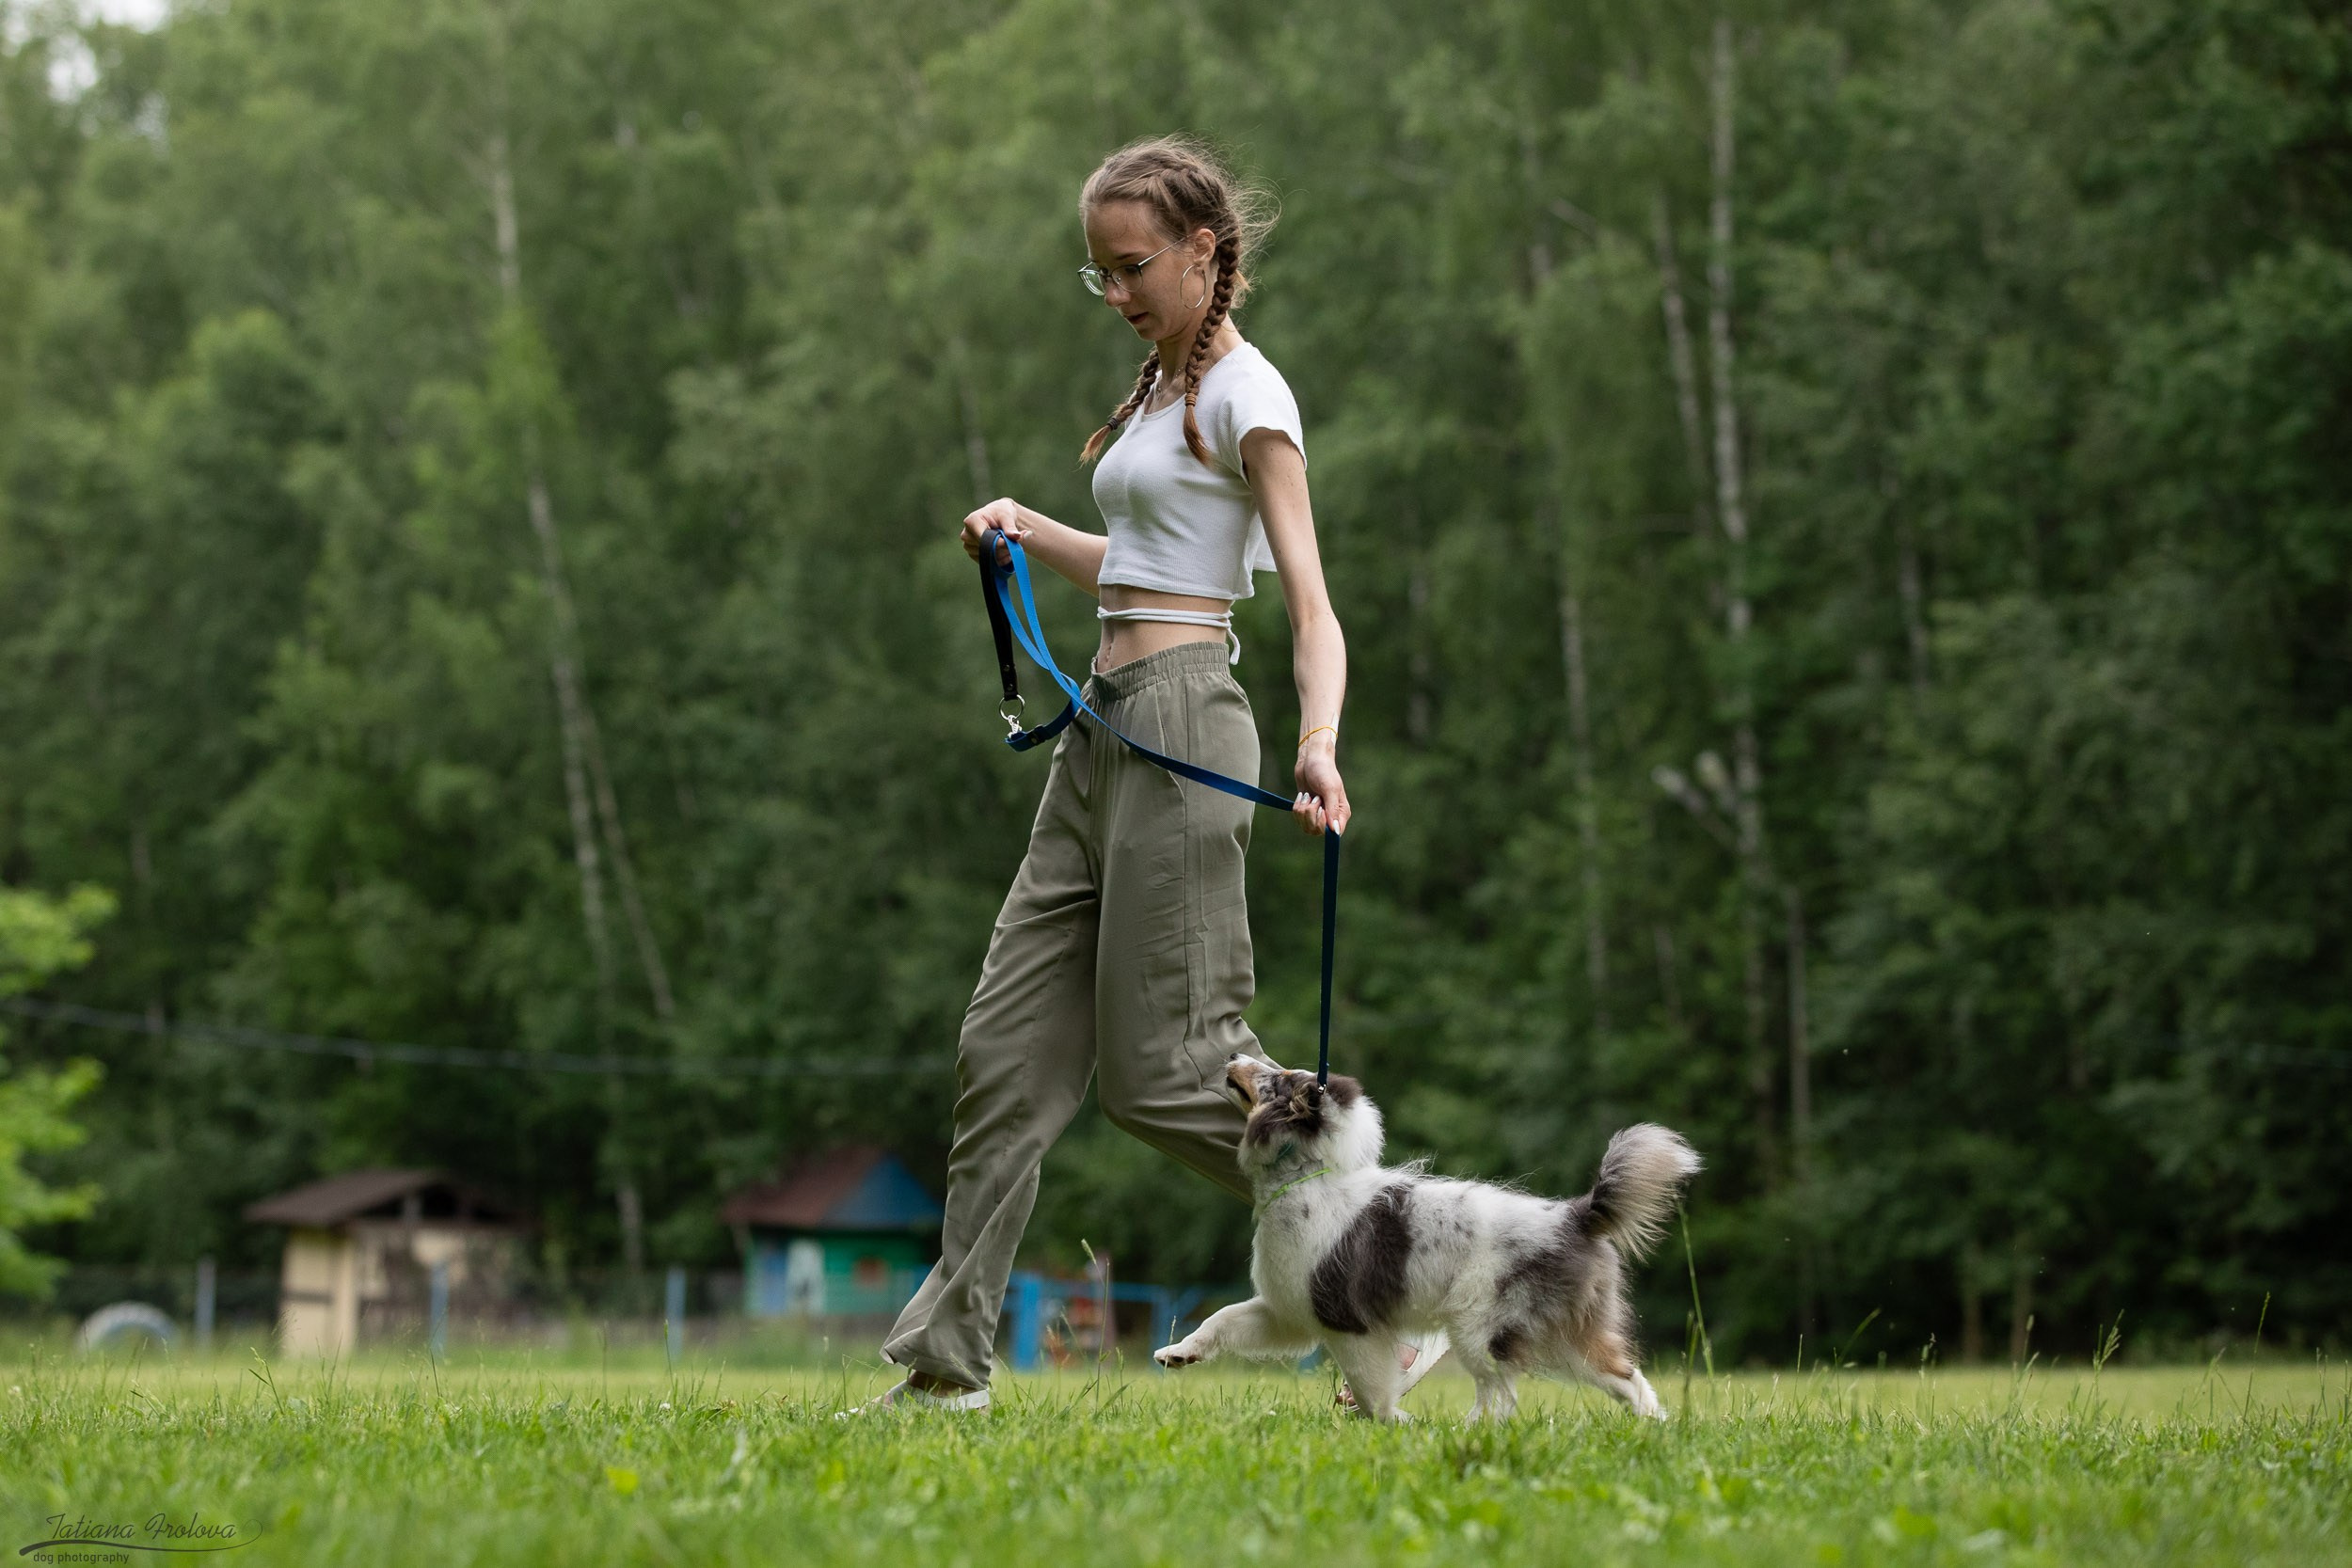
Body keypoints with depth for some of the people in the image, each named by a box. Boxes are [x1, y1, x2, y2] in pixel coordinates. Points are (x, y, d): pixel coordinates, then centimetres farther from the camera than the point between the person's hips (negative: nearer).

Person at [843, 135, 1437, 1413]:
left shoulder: (1244, 396, -8)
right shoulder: (1161, 389, 18)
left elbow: (1310, 601, -17)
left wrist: (1321, 745, -33)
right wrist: (1030, 531, 15)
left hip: (1181, 721, -9)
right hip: (1102, 731, 9)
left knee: (1163, 1064, -9)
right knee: (1009, 1042, 5)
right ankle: (949, 1357, 8)